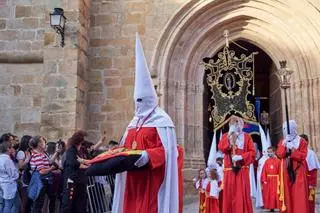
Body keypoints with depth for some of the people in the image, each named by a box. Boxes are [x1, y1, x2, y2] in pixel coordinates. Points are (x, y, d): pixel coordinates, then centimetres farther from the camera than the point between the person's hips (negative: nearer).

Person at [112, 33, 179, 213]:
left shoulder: (161, 120, -6)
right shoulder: (134, 122, 17)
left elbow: (167, 150, -15)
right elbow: (127, 146, 20)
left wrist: (148, 155, -29)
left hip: (152, 178, -7)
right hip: (134, 178, 7)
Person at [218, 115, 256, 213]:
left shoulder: (246, 137, 7)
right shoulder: (226, 136, 12)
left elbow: (252, 153, -1)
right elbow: (221, 148, -8)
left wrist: (241, 157, -15)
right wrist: (229, 135, -11)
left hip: (242, 170, -1)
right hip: (229, 170, 2)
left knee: (242, 194, -4)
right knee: (229, 194, 2)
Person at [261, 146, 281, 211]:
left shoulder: (278, 161, -4)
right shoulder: (267, 161, 4)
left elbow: (280, 172, -6)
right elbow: (264, 171, 1)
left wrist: (279, 180, -11)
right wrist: (264, 180, -6)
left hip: (276, 180, -3)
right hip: (268, 180, 3)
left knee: (276, 194, 0)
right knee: (269, 194, 5)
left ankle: (277, 206, 7)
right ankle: (271, 207, 12)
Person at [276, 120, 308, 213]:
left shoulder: (301, 141, 3)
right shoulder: (282, 142, 13)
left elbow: (303, 156, -7)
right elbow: (279, 154, -1)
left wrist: (292, 150, -17)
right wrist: (284, 145, -13)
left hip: (298, 172, -3)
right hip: (286, 172, 3)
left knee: (299, 195, -7)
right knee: (287, 193, 2)